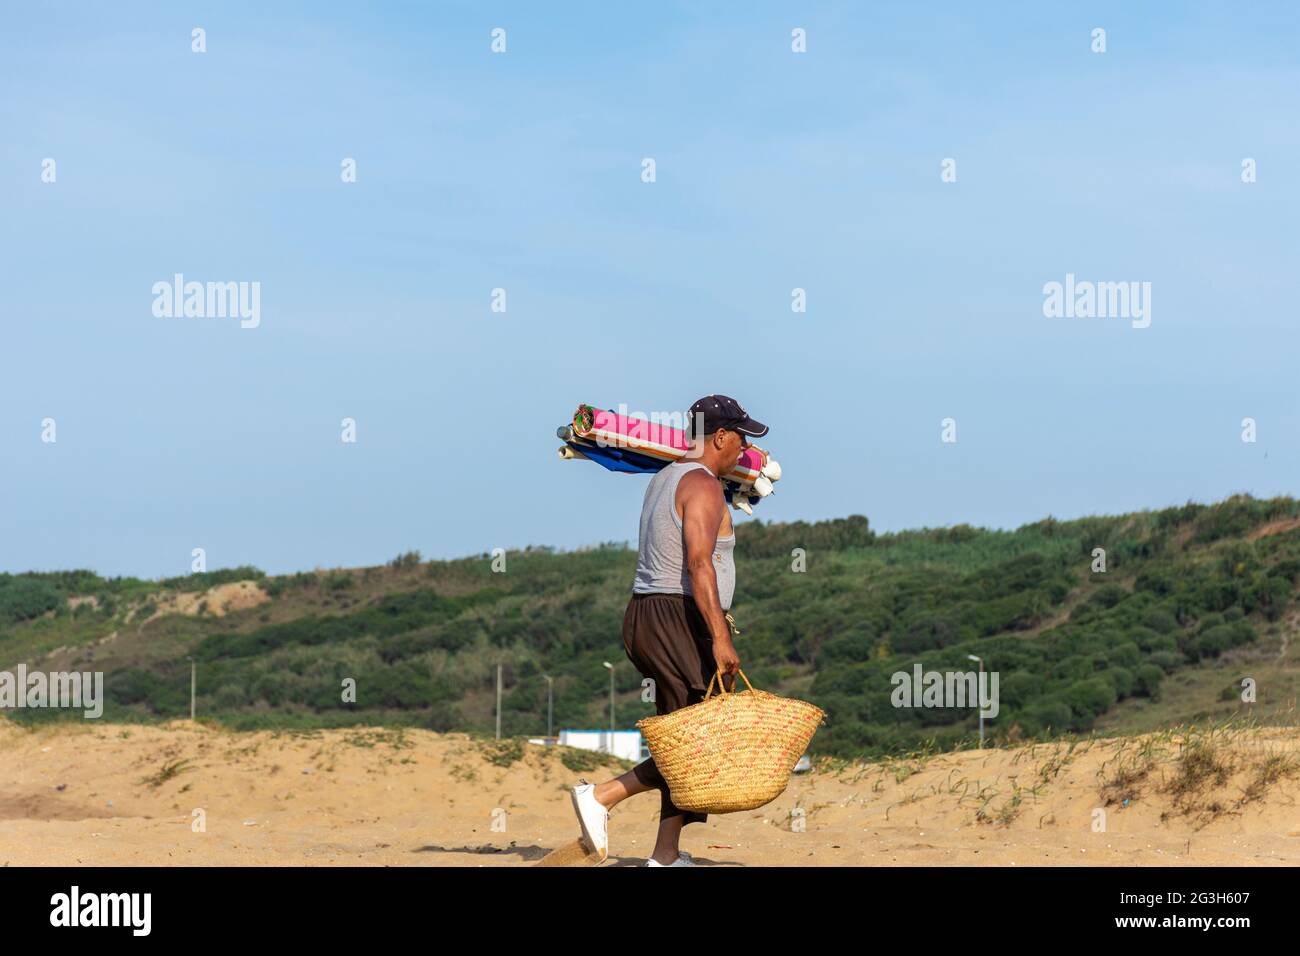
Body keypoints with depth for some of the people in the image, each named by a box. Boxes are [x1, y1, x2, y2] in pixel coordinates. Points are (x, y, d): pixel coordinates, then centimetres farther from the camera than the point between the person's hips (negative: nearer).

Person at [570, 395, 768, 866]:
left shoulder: (666, 478, 18)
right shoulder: (703, 485, -11)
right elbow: (698, 564, -23)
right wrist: (720, 637, -28)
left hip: (645, 614, 10)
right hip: (678, 619, -10)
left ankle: (666, 855, 5)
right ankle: (601, 796, -11)